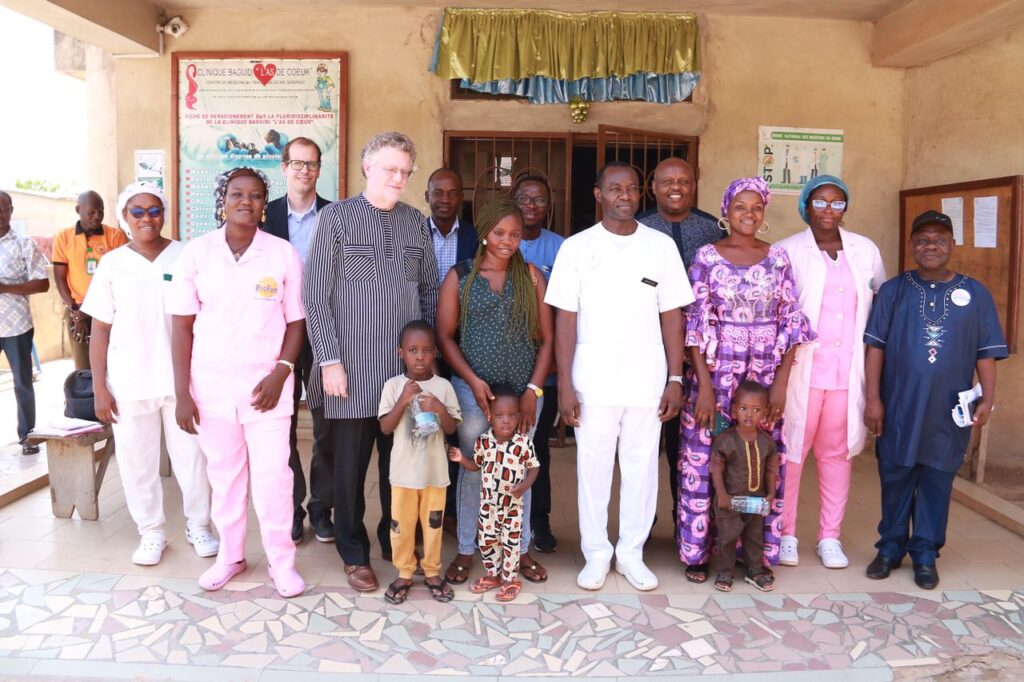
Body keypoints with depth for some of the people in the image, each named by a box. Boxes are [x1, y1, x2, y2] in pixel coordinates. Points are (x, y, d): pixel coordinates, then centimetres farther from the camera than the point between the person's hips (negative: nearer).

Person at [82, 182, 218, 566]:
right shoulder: (112, 264, 3)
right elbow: (100, 330, 4)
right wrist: (99, 387, -1)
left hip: (180, 380, -1)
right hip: (129, 384, 1)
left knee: (191, 456, 7)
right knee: (136, 462, 8)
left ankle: (198, 526, 25)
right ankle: (151, 533, 25)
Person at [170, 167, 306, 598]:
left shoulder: (284, 254, -3)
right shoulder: (196, 252, -1)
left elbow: (295, 322, 2)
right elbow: (182, 325, 0)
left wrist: (280, 374, -12)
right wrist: (182, 393, -3)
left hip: (265, 381, -1)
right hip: (211, 381, 1)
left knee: (273, 475, 2)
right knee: (224, 473, 13)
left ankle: (281, 559, 19)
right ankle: (231, 554, 30)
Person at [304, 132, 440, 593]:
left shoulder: (416, 222, 10)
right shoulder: (336, 217, -1)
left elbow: (430, 291, 14)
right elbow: (315, 296, -4)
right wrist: (329, 360, -9)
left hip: (407, 367, 3)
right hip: (352, 368, -3)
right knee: (351, 464, 7)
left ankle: (396, 544, 29)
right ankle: (354, 554, 24)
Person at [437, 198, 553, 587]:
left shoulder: (531, 277, 5)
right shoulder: (459, 277, 3)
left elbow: (546, 338, 4)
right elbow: (445, 336, 1)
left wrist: (533, 389, -5)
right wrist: (474, 381, -10)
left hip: (524, 390, 1)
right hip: (473, 389, -1)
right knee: (472, 469, 5)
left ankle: (520, 548, 24)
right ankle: (466, 550, 20)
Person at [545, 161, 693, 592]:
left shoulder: (661, 246, 4)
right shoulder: (577, 247, 0)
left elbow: (672, 316, 5)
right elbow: (566, 319, -2)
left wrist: (675, 379, -1)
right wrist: (565, 384, -7)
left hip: (647, 384, 1)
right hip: (593, 384, -1)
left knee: (641, 469, 9)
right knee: (593, 469, 7)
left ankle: (632, 553, 25)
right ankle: (596, 554, 23)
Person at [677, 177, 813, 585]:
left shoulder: (778, 258, 6)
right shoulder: (707, 257, -1)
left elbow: (791, 322, 5)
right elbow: (695, 323, -5)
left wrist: (782, 380, -4)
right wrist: (704, 384, -11)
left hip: (767, 375, 2)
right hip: (717, 372, -2)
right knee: (705, 460, 2)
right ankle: (699, 551, 16)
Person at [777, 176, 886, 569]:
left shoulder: (866, 251, 8)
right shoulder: (787, 251, -2)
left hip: (849, 372, 3)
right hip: (801, 370, -3)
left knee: (838, 452, 10)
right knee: (791, 451, 3)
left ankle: (830, 536, 22)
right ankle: (785, 534, 17)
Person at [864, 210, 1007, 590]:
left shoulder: (975, 294, 4)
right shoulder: (893, 291, 2)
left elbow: (986, 353, 5)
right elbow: (875, 347, -1)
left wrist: (987, 398, -4)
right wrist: (872, 398, -6)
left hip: (948, 412, 0)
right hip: (898, 408, 0)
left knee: (937, 482, 8)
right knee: (895, 480, 9)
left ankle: (925, 555, 21)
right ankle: (891, 548, 24)